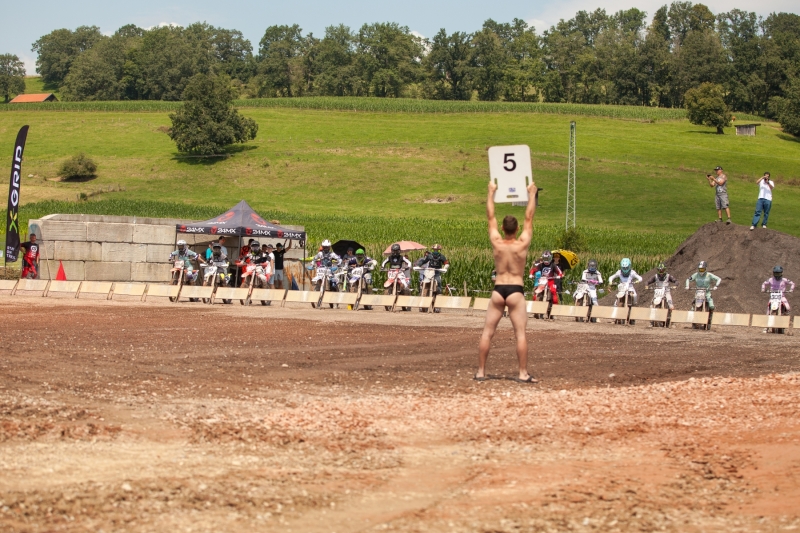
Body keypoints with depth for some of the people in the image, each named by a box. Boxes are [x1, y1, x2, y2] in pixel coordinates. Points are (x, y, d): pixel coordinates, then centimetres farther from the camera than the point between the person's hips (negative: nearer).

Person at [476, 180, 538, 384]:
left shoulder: (496, 243, -2)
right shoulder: (522, 244, -6)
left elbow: (490, 217, 7)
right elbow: (529, 218, 3)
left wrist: (491, 192, 17)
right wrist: (531, 194, 13)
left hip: (498, 290, 2)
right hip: (516, 291, -2)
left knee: (487, 332, 6)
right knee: (520, 333, -2)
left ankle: (481, 372, 6)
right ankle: (523, 373, -5)